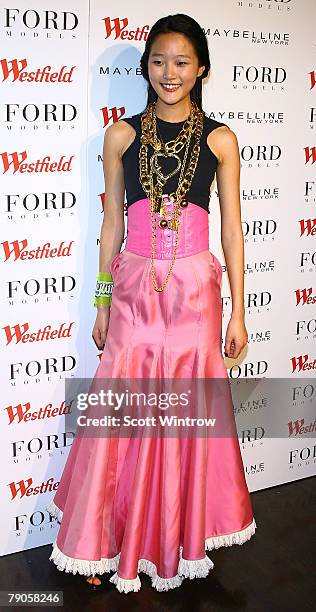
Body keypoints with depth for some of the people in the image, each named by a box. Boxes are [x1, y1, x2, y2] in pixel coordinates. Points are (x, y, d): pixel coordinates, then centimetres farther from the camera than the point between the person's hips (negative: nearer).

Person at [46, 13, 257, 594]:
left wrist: (237, 311, 2)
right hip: (134, 290, 1)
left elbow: (232, 228, 4)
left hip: (194, 291, 0)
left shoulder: (220, 139, 3)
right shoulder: (123, 134, 5)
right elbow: (111, 222, 8)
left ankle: (181, 538, 29)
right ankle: (106, 543, 23)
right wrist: (102, 301, 7)